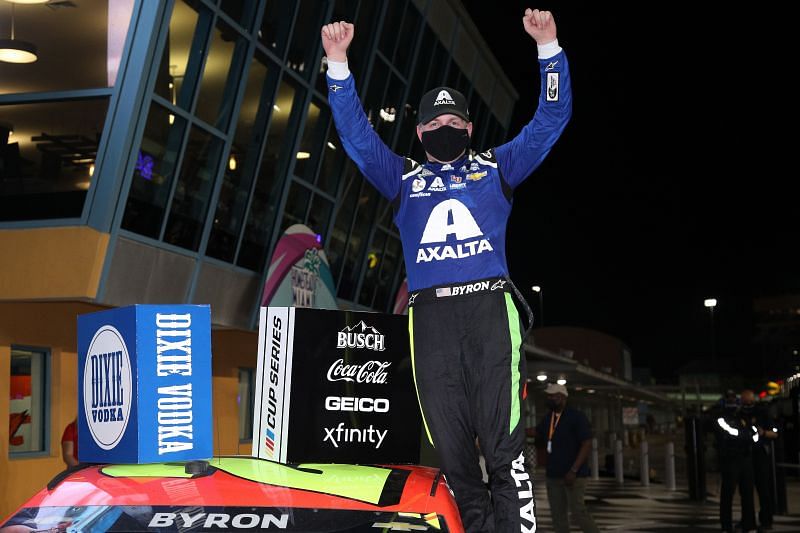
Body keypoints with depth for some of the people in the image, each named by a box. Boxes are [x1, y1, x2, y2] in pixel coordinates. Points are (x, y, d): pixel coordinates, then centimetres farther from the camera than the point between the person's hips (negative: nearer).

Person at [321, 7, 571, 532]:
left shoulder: (495, 167, 21)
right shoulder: (403, 178, 24)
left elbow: (552, 118, 16)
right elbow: (356, 133, 18)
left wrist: (548, 47, 6)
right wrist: (338, 63, 8)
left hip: (489, 306, -2)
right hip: (430, 315, 2)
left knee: (504, 447, -12)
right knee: (451, 449, -1)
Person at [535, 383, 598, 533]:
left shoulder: (577, 417, -9)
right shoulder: (547, 418, 11)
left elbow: (587, 445, -14)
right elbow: (537, 438, 19)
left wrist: (573, 471, -21)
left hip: (574, 475, -7)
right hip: (553, 475, 7)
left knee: (578, 512, -12)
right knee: (558, 515, 7)